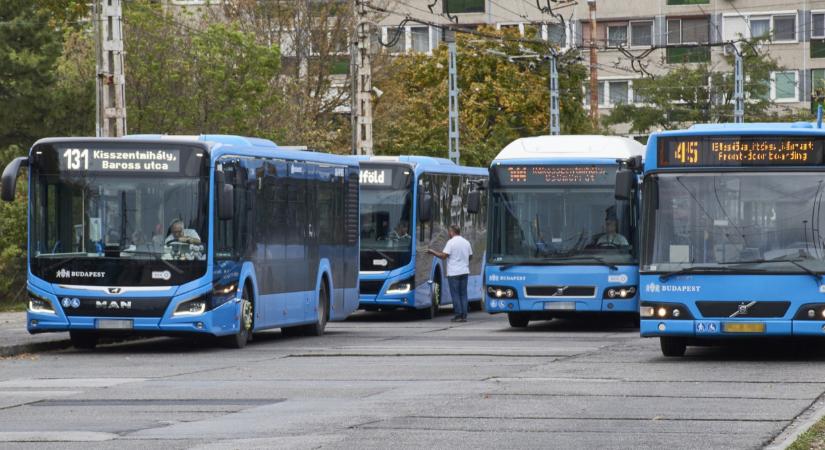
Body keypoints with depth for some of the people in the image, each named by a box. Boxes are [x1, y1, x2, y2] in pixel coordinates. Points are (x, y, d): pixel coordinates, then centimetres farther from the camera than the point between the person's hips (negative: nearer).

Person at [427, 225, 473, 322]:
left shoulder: (451, 242, -10)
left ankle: (458, 315, -3)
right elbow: (470, 256, 18)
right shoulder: (466, 242, 9)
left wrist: (432, 252, -3)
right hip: (464, 271, 6)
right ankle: (464, 316, 5)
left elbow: (443, 256, -15)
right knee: (463, 294, 9)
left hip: (453, 273, -6)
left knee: (455, 294, 0)